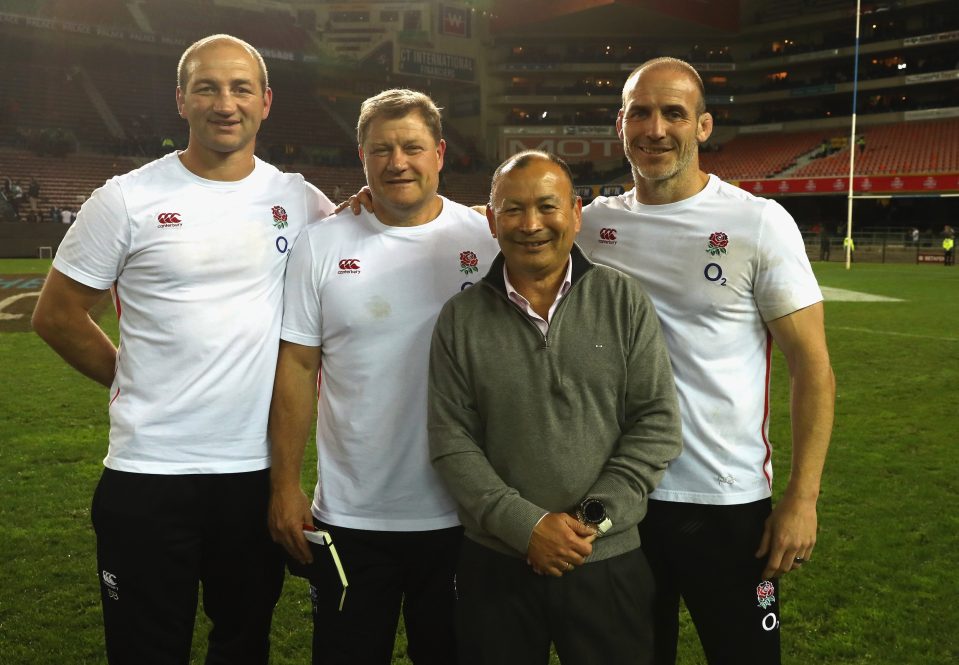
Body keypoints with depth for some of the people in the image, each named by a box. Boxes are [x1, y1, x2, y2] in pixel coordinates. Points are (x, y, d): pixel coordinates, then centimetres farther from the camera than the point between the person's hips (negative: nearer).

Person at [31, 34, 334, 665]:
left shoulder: (297, 199, 2)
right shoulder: (127, 199, -5)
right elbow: (58, 315, 3)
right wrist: (135, 379, 2)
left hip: (260, 469, 3)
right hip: (150, 471, -2)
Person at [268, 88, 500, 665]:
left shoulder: (487, 240, -2)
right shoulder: (322, 246, -2)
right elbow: (298, 368, 0)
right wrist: (285, 486, -3)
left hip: (462, 514, 0)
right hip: (349, 516, 0)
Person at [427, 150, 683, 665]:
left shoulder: (625, 301, -1)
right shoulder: (460, 319, 0)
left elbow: (657, 423, -3)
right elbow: (451, 441, -3)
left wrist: (595, 517, -11)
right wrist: (524, 525, -13)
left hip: (610, 562, 0)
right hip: (494, 564, 1)